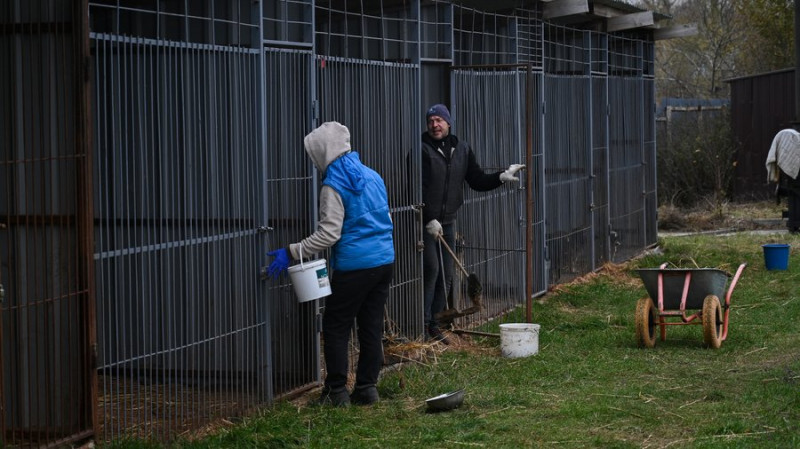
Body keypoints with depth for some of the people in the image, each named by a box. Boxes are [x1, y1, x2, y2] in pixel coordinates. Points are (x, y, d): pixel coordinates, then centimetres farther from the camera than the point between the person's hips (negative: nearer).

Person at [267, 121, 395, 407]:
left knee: (336, 328, 3)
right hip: (384, 261, 7)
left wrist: (291, 252, -17)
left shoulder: (333, 185, -13)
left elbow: (329, 233, -19)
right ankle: (367, 387, 15)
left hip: (353, 266, -7)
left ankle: (337, 391, 4)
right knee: (372, 326, 12)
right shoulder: (371, 175, 11)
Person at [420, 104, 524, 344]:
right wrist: (429, 219, -19)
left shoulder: (462, 149, 10)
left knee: (446, 275, 7)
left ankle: (433, 323, 16)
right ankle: (423, 323, -6)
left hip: (447, 222, 6)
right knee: (431, 269, -13)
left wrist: (500, 177, -5)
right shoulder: (422, 149, -9)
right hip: (425, 222, -6)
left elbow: (477, 181, 12)